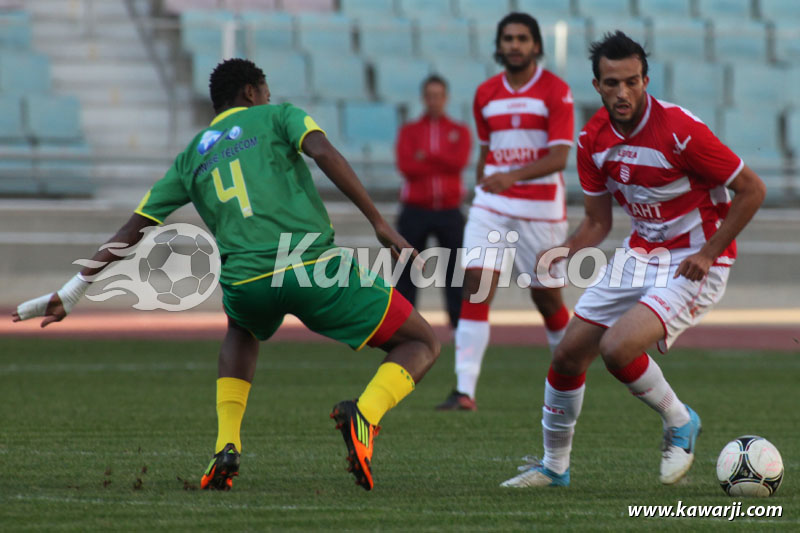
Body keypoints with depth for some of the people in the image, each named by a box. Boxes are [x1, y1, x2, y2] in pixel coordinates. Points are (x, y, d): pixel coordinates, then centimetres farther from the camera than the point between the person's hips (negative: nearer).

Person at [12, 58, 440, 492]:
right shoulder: (279, 116, 16)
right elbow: (323, 153, -6)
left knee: (241, 333, 41)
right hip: (315, 267, -4)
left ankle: (226, 446, 18)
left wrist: (71, 292, 29)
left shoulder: (191, 156, 25)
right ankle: (365, 414, -22)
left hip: (245, 284, 4)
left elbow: (130, 231, 23)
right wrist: (379, 223, -9)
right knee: (421, 345, 10)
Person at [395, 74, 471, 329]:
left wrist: (426, 158, -11)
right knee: (405, 270, -2)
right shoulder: (409, 131, 8)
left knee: (455, 268, -2)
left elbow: (459, 161, -9)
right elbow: (405, 166, -8)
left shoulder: (460, 131, 9)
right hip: (415, 210, 0)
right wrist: (443, 164, -10)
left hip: (449, 212, 0)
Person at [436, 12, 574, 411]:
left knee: (546, 296, 6)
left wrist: (514, 176, -30)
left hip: (541, 208, -3)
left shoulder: (555, 91, -7)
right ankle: (465, 390, -17)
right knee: (475, 286, -12)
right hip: (492, 204, 3)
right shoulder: (486, 94, 9)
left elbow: (559, 156, -16)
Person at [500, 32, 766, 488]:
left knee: (617, 348, -26)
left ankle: (680, 423, 2)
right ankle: (554, 466, 27)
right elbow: (598, 222, 8)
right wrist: (562, 256, -11)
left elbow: (752, 189, -16)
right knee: (568, 354, 5)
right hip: (639, 256, 7)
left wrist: (708, 253, -19)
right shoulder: (594, 138, -3)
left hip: (693, 264, -7)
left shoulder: (679, 130, -23)